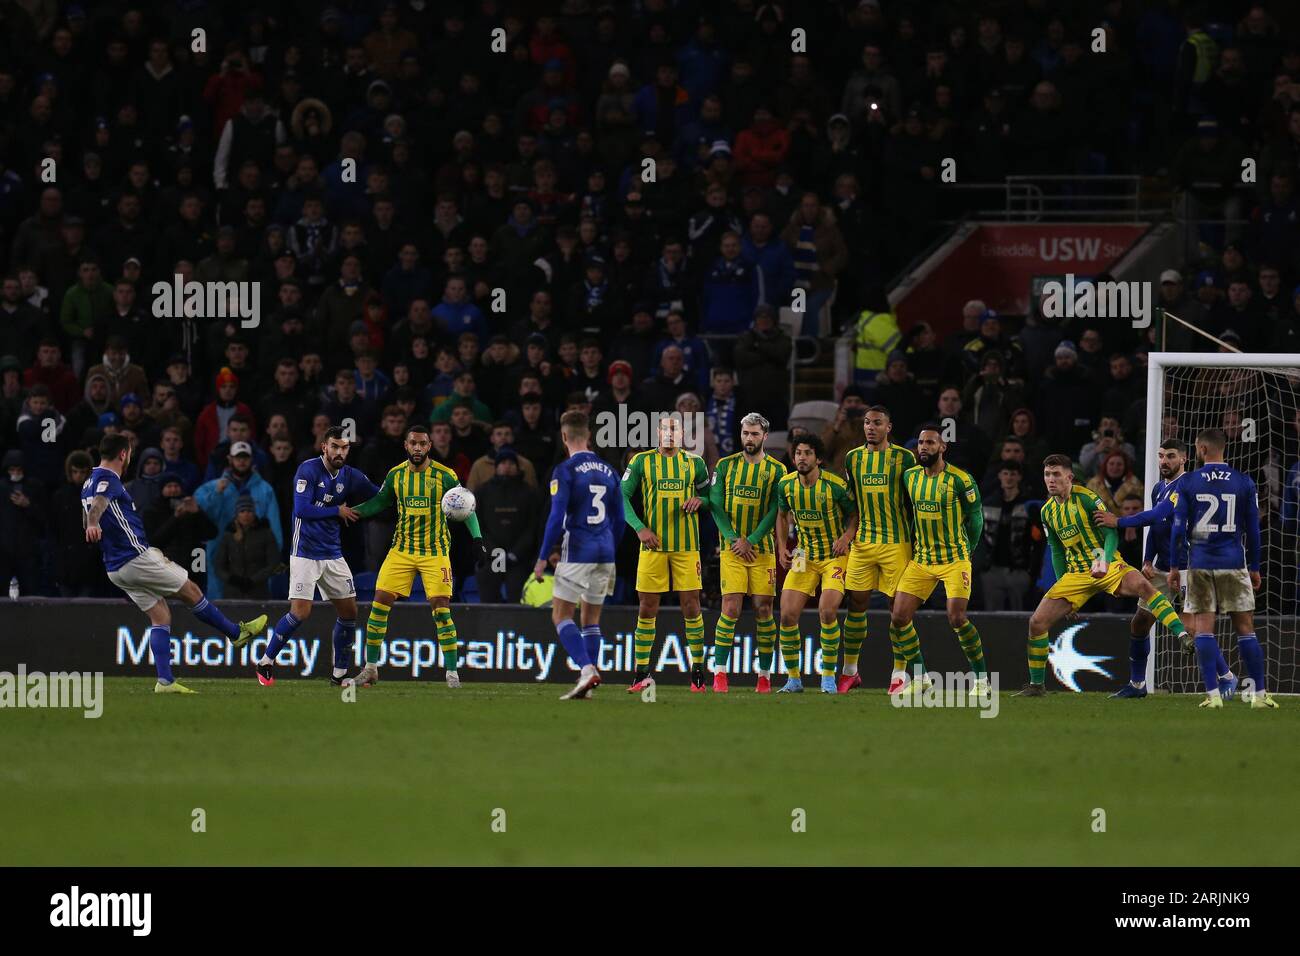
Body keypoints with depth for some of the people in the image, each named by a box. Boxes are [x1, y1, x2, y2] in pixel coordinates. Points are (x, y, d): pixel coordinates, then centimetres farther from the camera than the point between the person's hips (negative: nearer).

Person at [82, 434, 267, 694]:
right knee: (192, 591, 6)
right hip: (136, 556, -10)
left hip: (117, 568, 10)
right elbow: (98, 503, -36)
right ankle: (237, 633, 21)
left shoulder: (90, 483, 15)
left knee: (160, 616, 8)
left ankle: (165, 681, -1)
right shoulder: (107, 480, -15)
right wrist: (93, 524, -56)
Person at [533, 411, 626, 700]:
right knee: (590, 619, 13)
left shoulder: (565, 471, -8)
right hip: (605, 553, 6)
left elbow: (557, 517, -14)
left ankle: (587, 669, -20)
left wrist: (543, 557, -8)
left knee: (561, 616, -2)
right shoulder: (608, 471, 10)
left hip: (576, 553, -6)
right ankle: (590, 677, 8)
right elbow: (619, 519, 14)